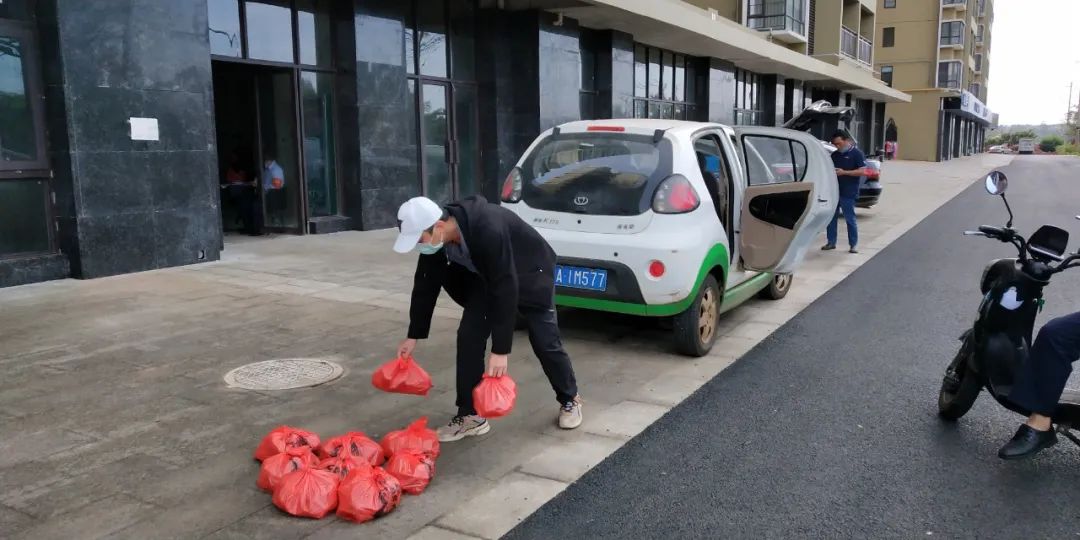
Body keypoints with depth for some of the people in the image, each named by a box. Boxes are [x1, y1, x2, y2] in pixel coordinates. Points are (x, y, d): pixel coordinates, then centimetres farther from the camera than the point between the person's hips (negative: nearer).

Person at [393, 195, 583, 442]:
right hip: (486, 278, 6)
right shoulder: (436, 236, -21)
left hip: (530, 275, -6)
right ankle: (470, 415, 3)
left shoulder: (488, 230, -43)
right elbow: (426, 285, -7)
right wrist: (413, 335, -1)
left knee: (545, 342, 1)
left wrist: (501, 349, -38)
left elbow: (506, 288, -40)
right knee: (468, 336, -6)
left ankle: (570, 400, 26)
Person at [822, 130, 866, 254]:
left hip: (848, 193, -6)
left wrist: (844, 172, -18)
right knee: (831, 217, 8)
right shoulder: (835, 155, 13)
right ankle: (831, 242, 17)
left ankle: (854, 244, 8)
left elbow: (862, 171, -11)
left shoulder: (857, 153, -4)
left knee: (850, 219, -1)